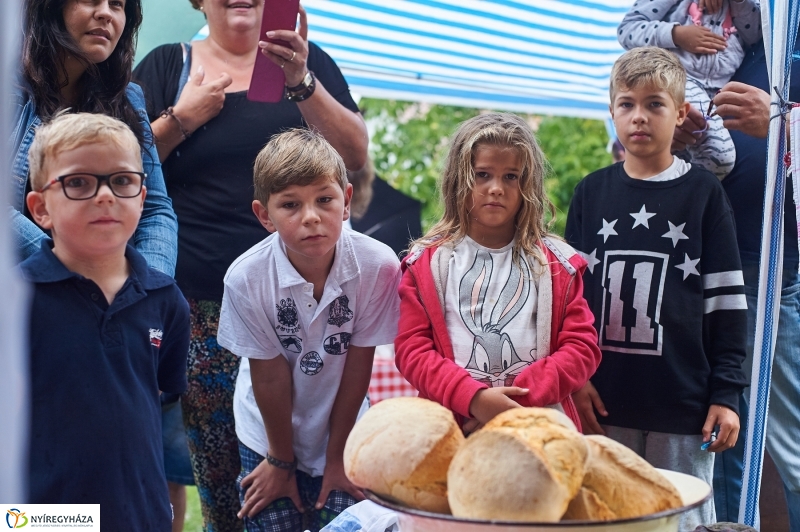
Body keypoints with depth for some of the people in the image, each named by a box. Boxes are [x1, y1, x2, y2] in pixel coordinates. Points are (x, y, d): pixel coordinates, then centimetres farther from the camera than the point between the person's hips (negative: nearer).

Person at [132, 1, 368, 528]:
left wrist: (301, 83, -15)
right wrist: (180, 120, -7)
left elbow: (355, 155, -3)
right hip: (201, 304, 0)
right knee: (217, 460, 2)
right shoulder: (165, 66, 10)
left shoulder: (307, 61, 10)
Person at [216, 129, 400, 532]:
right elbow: (270, 375, -15)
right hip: (269, 436, 0)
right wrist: (280, 460, -3)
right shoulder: (246, 277, -26)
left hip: (343, 430, 0)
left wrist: (337, 455, -5)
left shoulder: (378, 266, -25)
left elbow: (358, 365, -15)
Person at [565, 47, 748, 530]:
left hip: (684, 402, -2)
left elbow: (726, 300, 0)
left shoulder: (704, 193, 0)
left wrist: (726, 392, -4)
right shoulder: (591, 192, 6)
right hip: (605, 402, 2)